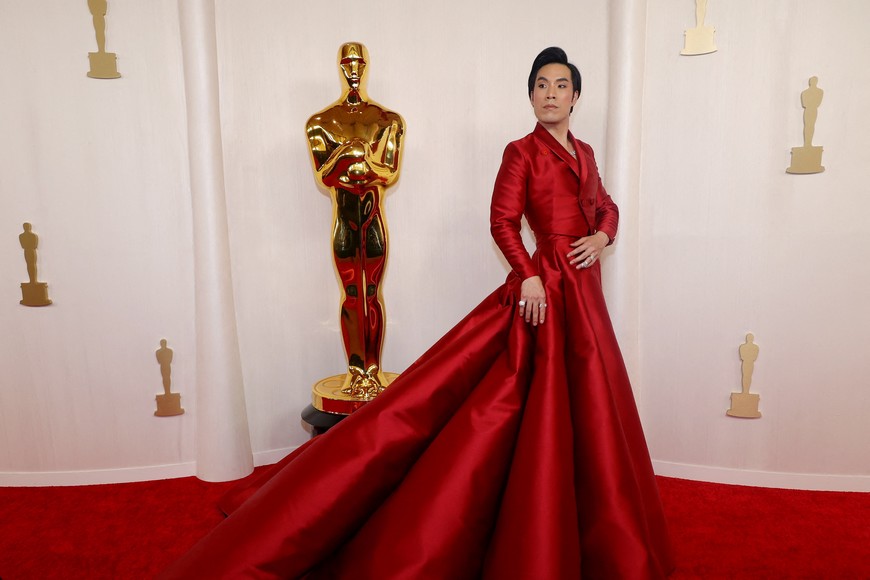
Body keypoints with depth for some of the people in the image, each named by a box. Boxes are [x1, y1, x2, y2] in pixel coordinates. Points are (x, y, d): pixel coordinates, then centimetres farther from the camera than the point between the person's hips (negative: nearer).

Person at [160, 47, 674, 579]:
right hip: (545, 284, -7)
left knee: (578, 407, 13)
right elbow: (503, 221, -13)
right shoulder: (523, 151, -4)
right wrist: (529, 274, -23)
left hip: (584, 286, 7)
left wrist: (602, 235, 3)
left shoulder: (584, 152, 17)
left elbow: (606, 206, 24)